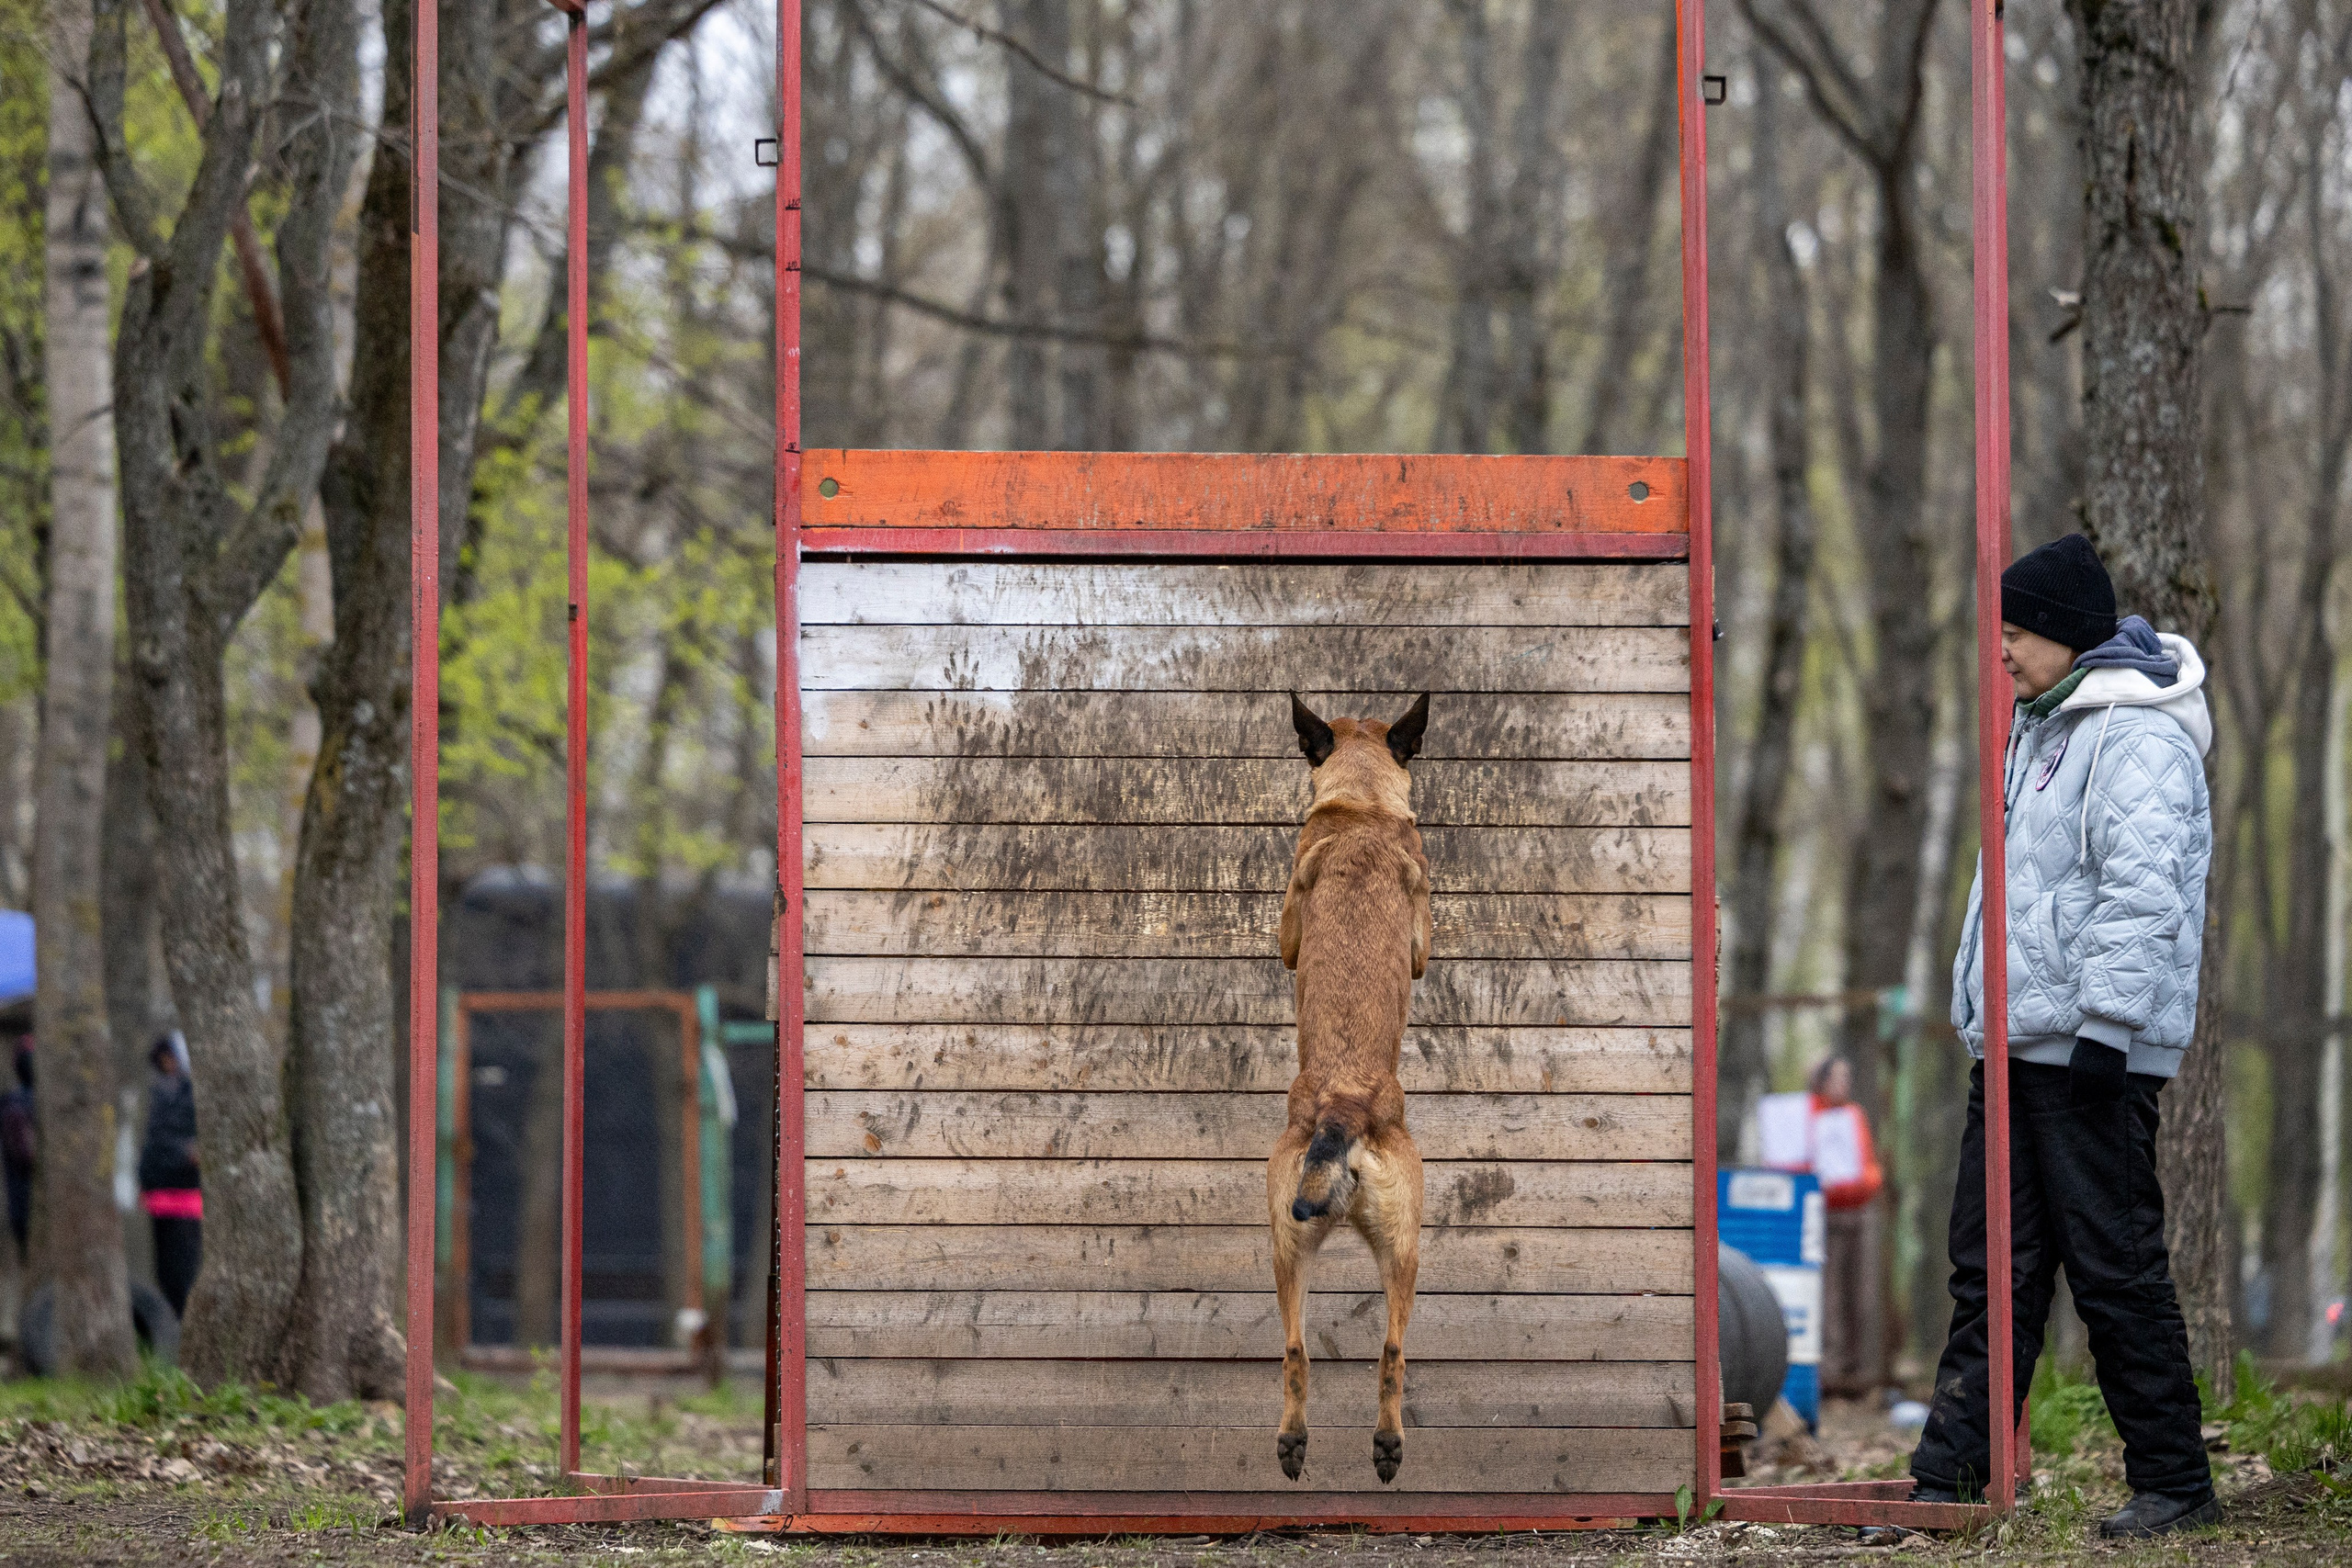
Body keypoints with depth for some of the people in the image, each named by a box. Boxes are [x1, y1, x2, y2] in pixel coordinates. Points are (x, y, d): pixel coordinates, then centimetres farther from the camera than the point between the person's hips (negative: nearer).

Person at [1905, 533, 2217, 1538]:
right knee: (1992, 1269, 8)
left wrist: (2104, 1024, -24)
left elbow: (2143, 894, -20)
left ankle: (2174, 1483, 2)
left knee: (2115, 1268, -5)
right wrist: (1984, 1019, 25)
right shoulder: (2039, 728, 19)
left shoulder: (2139, 737, -12)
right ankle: (1949, 1479, 10)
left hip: (2091, 1049, -10)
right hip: (2016, 1044, 10)